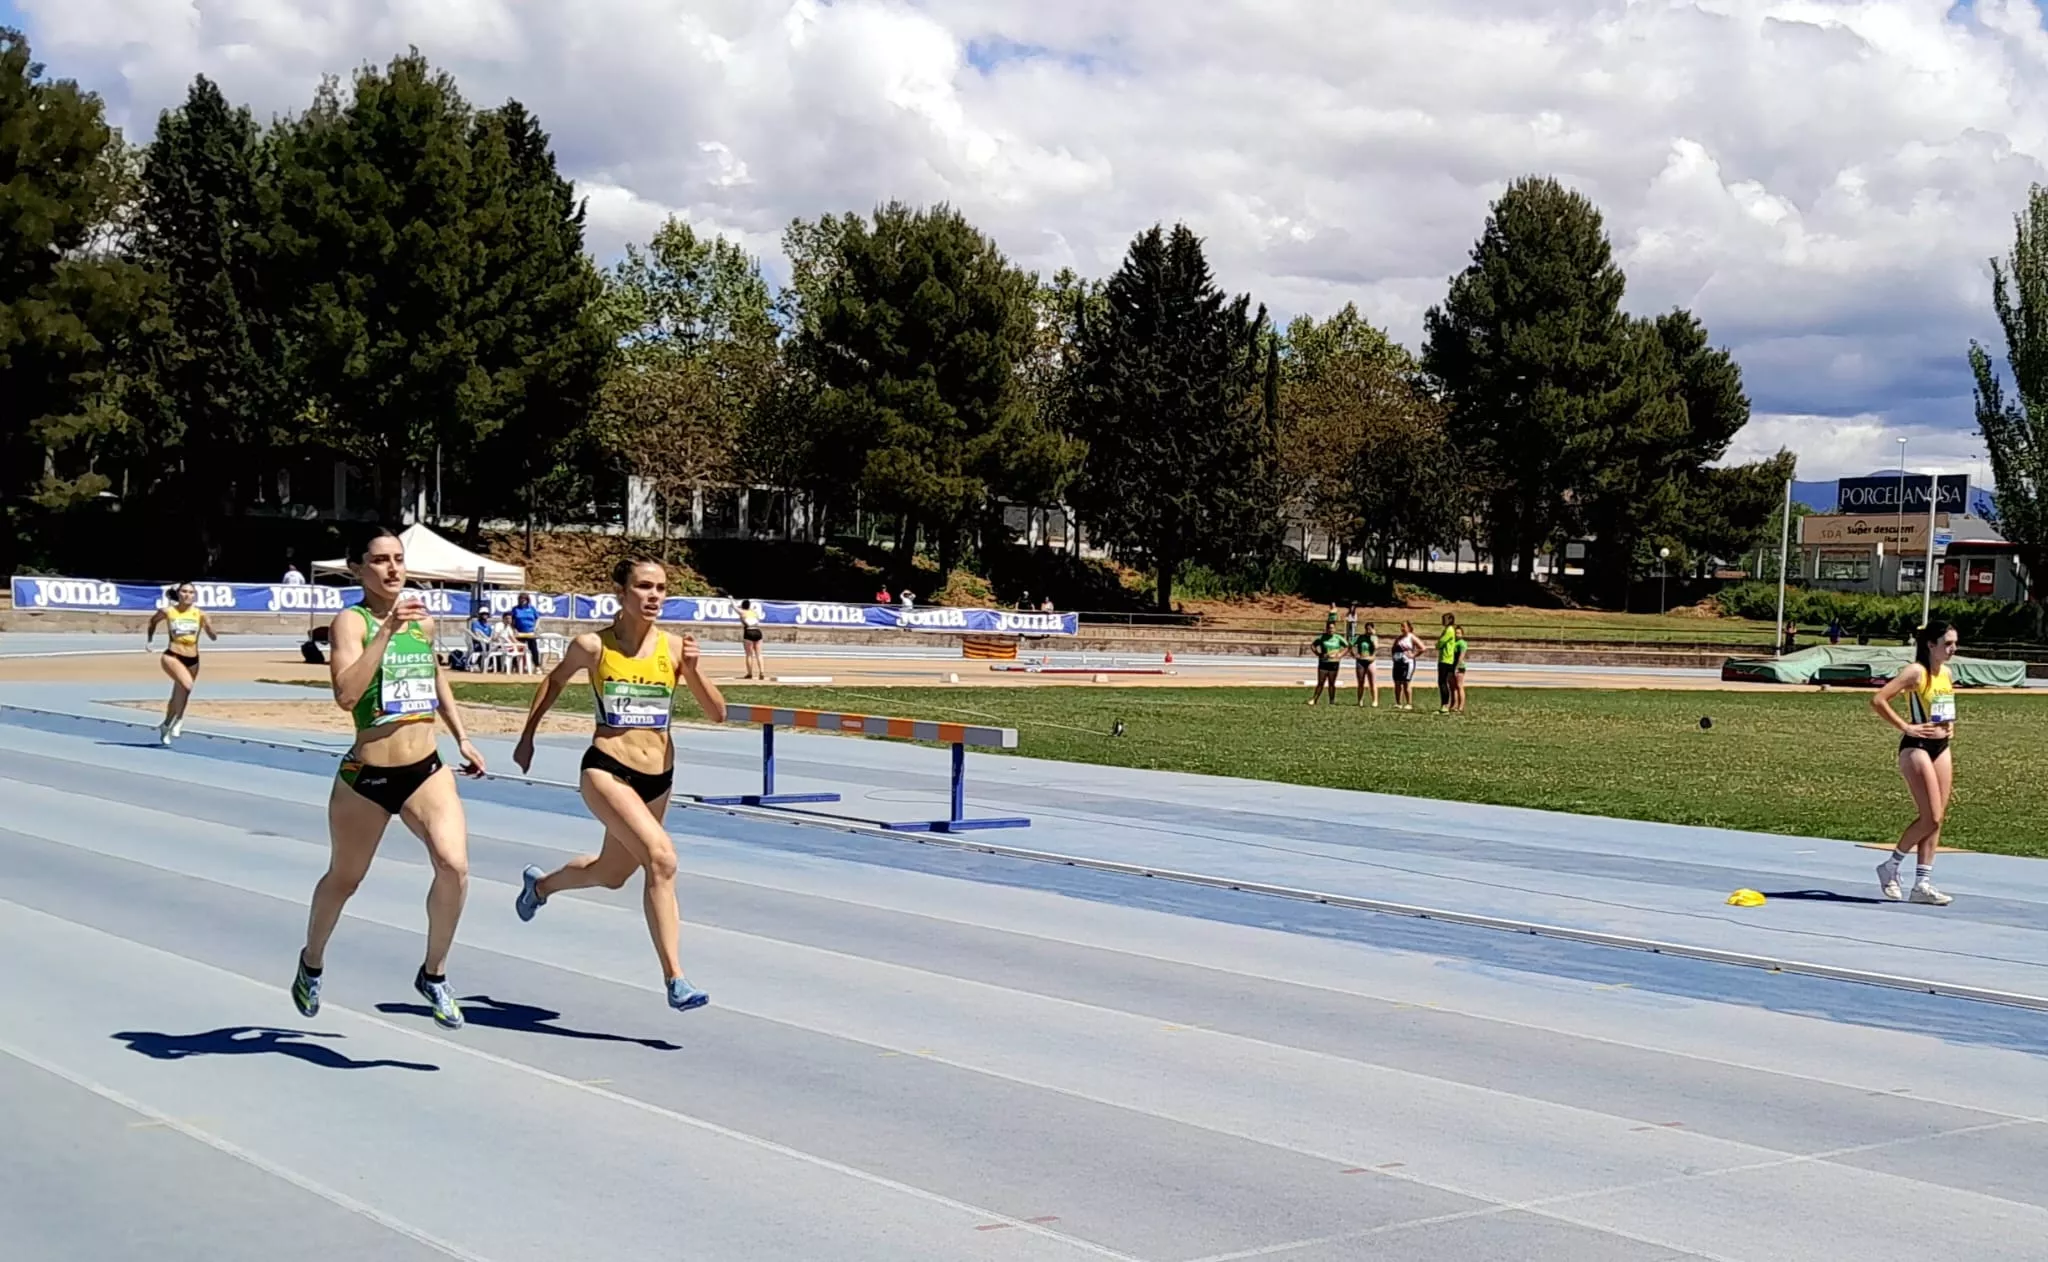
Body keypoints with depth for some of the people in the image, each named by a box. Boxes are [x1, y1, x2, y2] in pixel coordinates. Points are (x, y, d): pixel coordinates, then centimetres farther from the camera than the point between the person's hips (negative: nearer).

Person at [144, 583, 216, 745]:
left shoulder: (200, 614, -1)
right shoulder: (168, 612, -2)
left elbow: (213, 637, -2)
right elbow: (153, 621, 18)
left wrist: (209, 626, -22)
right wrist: (148, 639, 9)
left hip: (192, 660, 3)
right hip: (172, 656, -3)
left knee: (179, 694, 16)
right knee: (187, 684, -30)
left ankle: (166, 726, 39)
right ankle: (179, 719, -11)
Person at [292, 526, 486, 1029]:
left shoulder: (423, 621, 6)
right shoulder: (351, 621, -11)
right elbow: (346, 695, -28)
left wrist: (462, 738, 24)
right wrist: (387, 630, -30)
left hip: (427, 772, 3)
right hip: (366, 778, -3)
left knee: (454, 865, -19)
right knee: (343, 880, 17)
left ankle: (433, 974, 2)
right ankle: (311, 963, 46)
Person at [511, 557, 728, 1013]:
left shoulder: (674, 647, -2)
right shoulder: (593, 646, -6)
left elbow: (717, 713, -1)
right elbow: (555, 680, 15)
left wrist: (692, 669, -16)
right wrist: (527, 735, 21)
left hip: (658, 778, 5)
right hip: (606, 770, -5)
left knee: (611, 874, 23)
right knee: (661, 857, -27)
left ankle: (539, 885, 57)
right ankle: (675, 979, -25)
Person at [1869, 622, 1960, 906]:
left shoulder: (1946, 673, 11)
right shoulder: (1916, 672, -13)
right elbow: (1878, 700, -21)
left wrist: (1950, 725, 12)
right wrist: (1905, 727, -19)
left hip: (1941, 747, 8)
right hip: (1916, 747, -8)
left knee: (1936, 819, 5)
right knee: (1930, 817, -11)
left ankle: (1923, 883, 8)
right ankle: (1891, 866, 7)